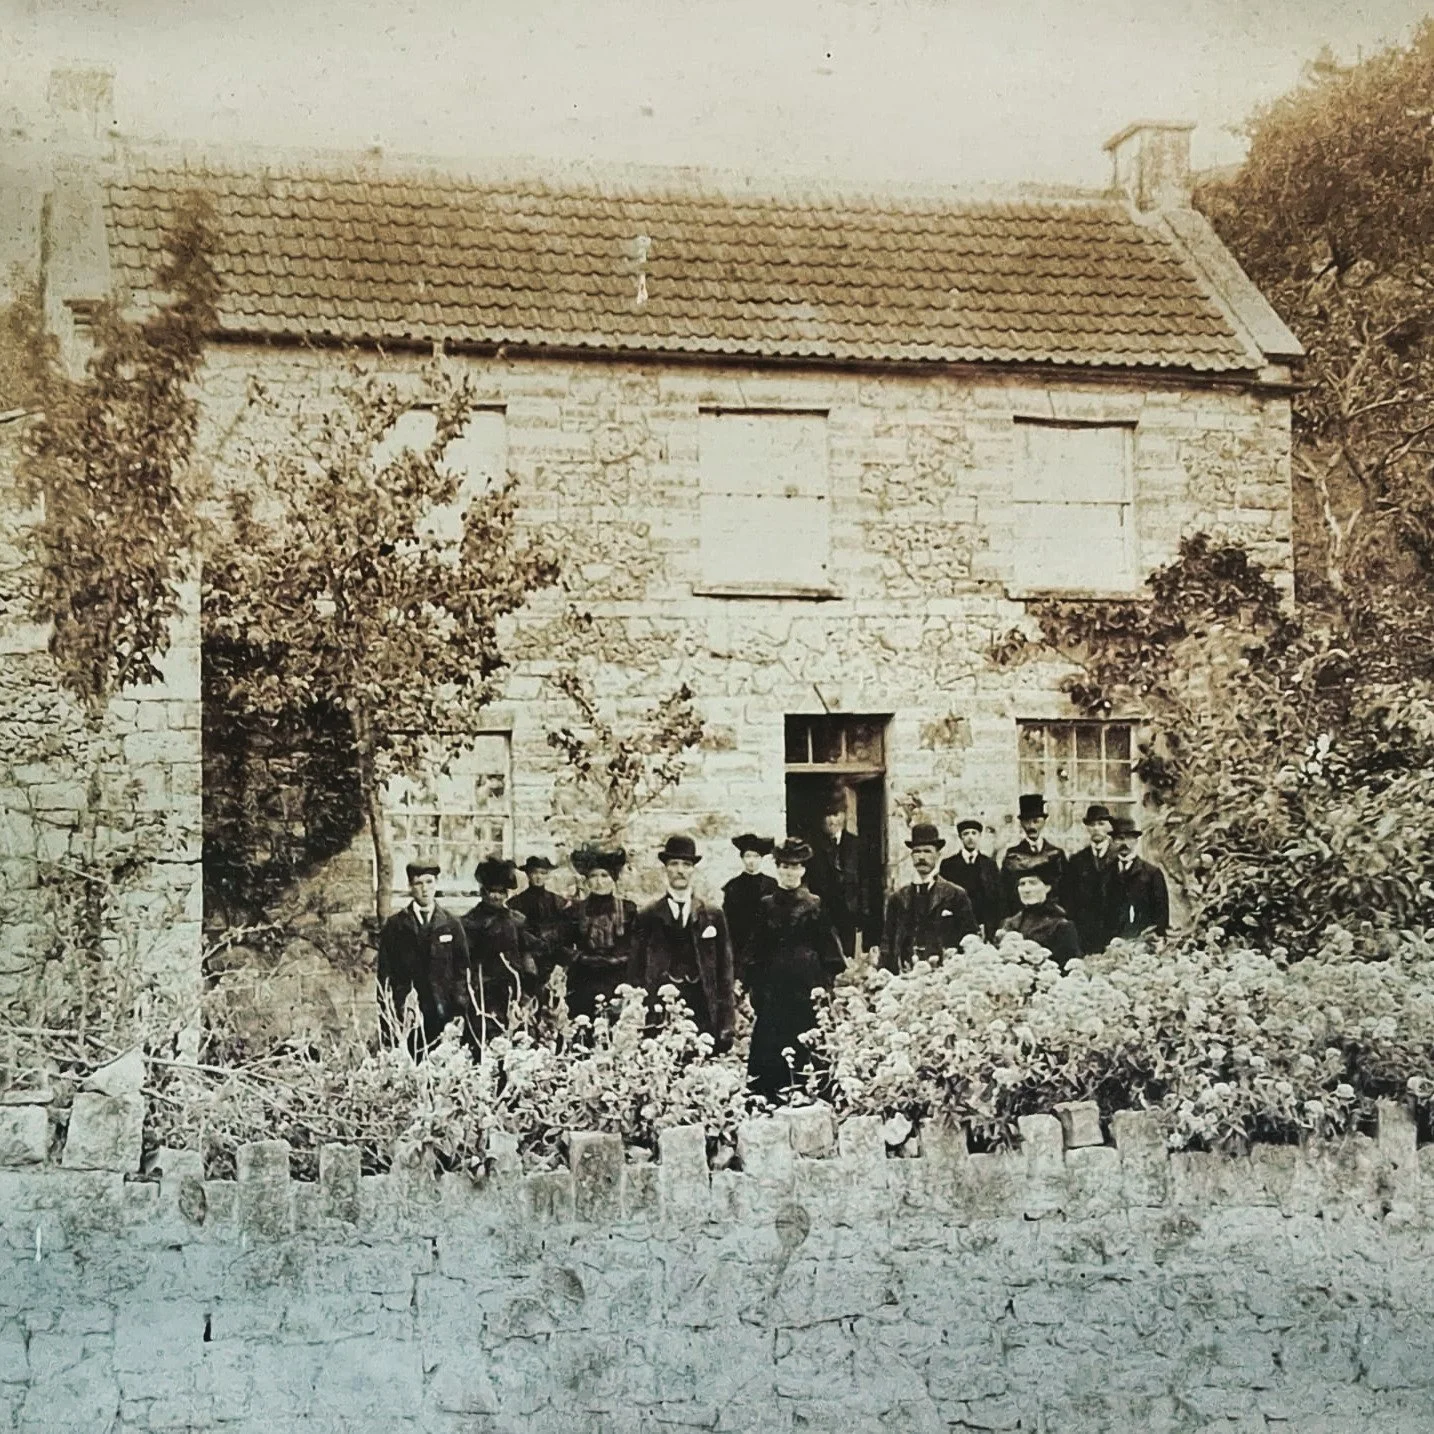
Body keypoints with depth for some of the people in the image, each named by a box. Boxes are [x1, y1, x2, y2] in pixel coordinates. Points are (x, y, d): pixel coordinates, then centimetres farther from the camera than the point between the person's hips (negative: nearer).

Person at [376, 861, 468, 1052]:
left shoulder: (451, 924, 11)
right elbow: (385, 974, 6)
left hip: (443, 1013, 1)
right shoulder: (395, 925, 7)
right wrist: (386, 1021, 0)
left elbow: (462, 969, 10)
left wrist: (459, 1011, 1)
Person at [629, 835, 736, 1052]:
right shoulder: (647, 918, 8)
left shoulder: (713, 916, 11)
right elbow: (635, 972, 7)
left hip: (703, 1015, 1)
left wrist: (726, 1025, 4)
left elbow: (724, 972, 10)